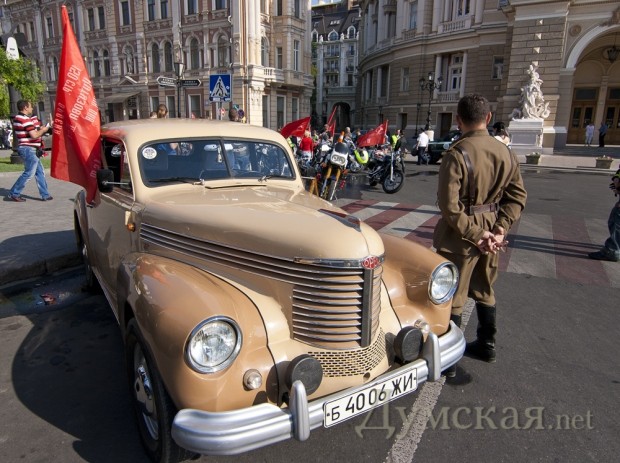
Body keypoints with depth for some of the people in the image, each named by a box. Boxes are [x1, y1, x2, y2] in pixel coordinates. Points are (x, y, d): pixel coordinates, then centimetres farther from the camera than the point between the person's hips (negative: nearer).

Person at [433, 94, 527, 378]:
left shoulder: (457, 154, -19)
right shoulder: (505, 152, 1)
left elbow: (449, 205, -23)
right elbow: (517, 196, 3)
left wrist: (474, 235, -15)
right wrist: (499, 229, -2)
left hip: (460, 235, -6)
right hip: (491, 231, 7)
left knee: (452, 296, 5)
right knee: (484, 289, 23)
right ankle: (486, 345, 40)